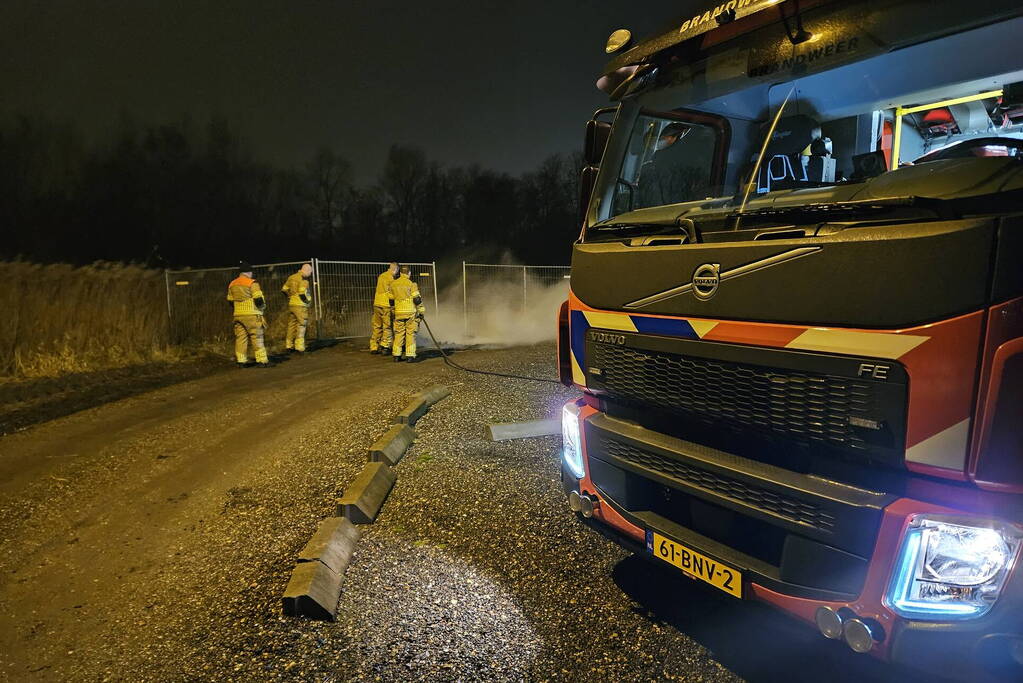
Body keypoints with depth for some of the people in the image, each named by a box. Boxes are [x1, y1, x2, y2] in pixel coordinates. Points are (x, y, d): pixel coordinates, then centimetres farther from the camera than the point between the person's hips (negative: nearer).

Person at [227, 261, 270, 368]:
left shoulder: (232, 284, 11)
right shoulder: (252, 283, -10)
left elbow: (230, 300, 17)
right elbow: (259, 299, -14)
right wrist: (263, 307, 5)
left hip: (238, 315, 6)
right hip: (252, 315, -6)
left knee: (240, 337, 9)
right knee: (257, 338, -2)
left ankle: (241, 361, 10)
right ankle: (262, 361, -2)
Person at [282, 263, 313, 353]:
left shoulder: (292, 277, 12)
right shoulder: (303, 279, -12)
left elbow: (284, 289, 14)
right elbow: (302, 293, -21)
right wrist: (307, 301, -6)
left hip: (291, 304, 8)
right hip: (300, 305, -8)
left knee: (291, 325, 15)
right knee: (301, 326, -2)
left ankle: (289, 345, 22)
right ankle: (299, 347, -4)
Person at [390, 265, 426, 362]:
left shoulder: (393, 284, 8)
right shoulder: (411, 284, -7)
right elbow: (417, 299, -9)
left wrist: (393, 311, 26)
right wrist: (421, 311, 1)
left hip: (398, 312, 4)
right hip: (410, 312, -4)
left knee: (398, 333, 11)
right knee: (410, 334, 1)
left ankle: (396, 355, 11)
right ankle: (410, 356, -2)